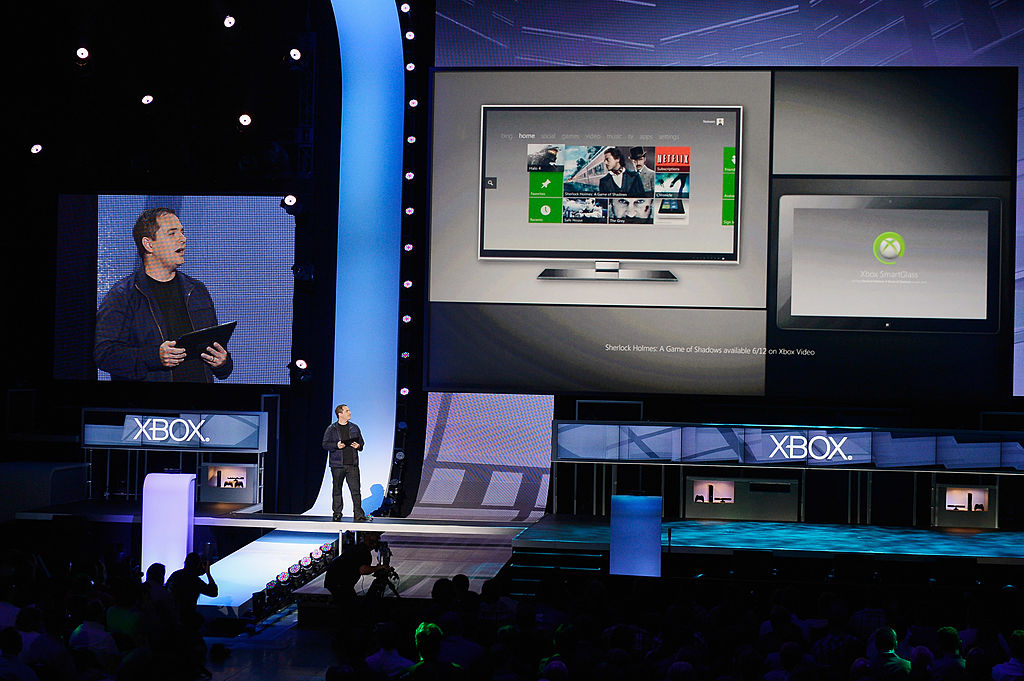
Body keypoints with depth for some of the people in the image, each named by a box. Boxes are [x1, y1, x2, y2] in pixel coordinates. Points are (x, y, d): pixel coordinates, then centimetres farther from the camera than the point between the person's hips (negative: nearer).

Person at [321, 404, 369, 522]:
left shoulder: (354, 428, 13)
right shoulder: (331, 429, 3)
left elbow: (361, 442, 20)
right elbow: (325, 444, 1)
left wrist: (358, 446, -2)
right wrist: (336, 446, -16)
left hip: (352, 464, 2)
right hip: (337, 464, -2)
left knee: (355, 489, -5)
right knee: (337, 489, 5)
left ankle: (358, 515, -4)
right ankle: (337, 514, 15)